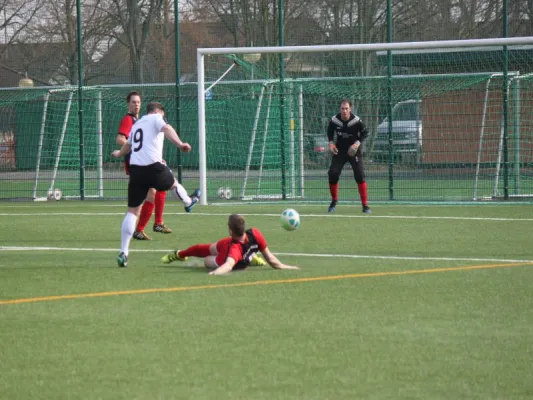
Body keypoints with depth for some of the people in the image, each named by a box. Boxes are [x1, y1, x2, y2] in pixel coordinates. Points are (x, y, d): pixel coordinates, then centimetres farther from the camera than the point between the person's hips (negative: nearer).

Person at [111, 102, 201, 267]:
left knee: (132, 211, 4)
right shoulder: (155, 118, 7)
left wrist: (119, 154, 68)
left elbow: (127, 145, 46)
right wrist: (179, 143, -34)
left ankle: (123, 252, -4)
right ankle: (188, 202, 59)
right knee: (173, 184, 29)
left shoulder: (136, 125, 26)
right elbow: (166, 129, -17)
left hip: (135, 169, 5)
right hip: (153, 166, -5)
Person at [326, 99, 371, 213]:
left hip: (353, 150, -2)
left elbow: (364, 133, -5)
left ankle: (365, 205, -8)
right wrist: (331, 143, -7)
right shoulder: (334, 120, -11)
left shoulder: (356, 121, -19)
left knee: (360, 175, -14)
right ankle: (334, 201, 16)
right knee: (332, 174, -7)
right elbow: (330, 131, 9)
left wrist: (357, 143, -20)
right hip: (339, 150, 2)